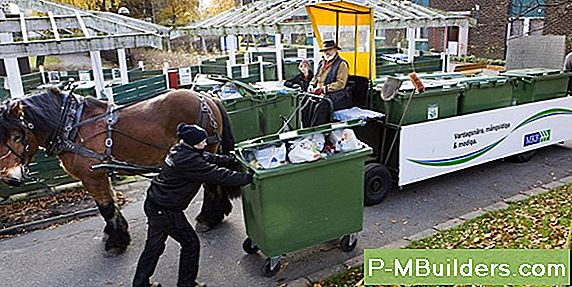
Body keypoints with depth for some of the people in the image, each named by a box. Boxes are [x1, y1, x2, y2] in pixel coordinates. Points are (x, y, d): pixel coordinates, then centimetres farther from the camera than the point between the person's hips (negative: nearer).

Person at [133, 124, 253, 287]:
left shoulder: (180, 150, 3)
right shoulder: (189, 161, -27)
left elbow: (210, 158, 14)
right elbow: (218, 175, -24)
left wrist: (234, 161, 15)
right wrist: (248, 178, -17)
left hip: (154, 205, 10)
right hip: (166, 212, -10)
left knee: (154, 246, 23)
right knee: (191, 243, 8)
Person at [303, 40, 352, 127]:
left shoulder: (342, 64, -2)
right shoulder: (322, 63, 21)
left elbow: (340, 83, -12)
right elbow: (315, 78, 28)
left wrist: (323, 88, -18)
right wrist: (312, 85, 5)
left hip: (336, 94, -7)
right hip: (319, 94, 7)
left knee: (320, 107, -32)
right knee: (307, 104, -18)